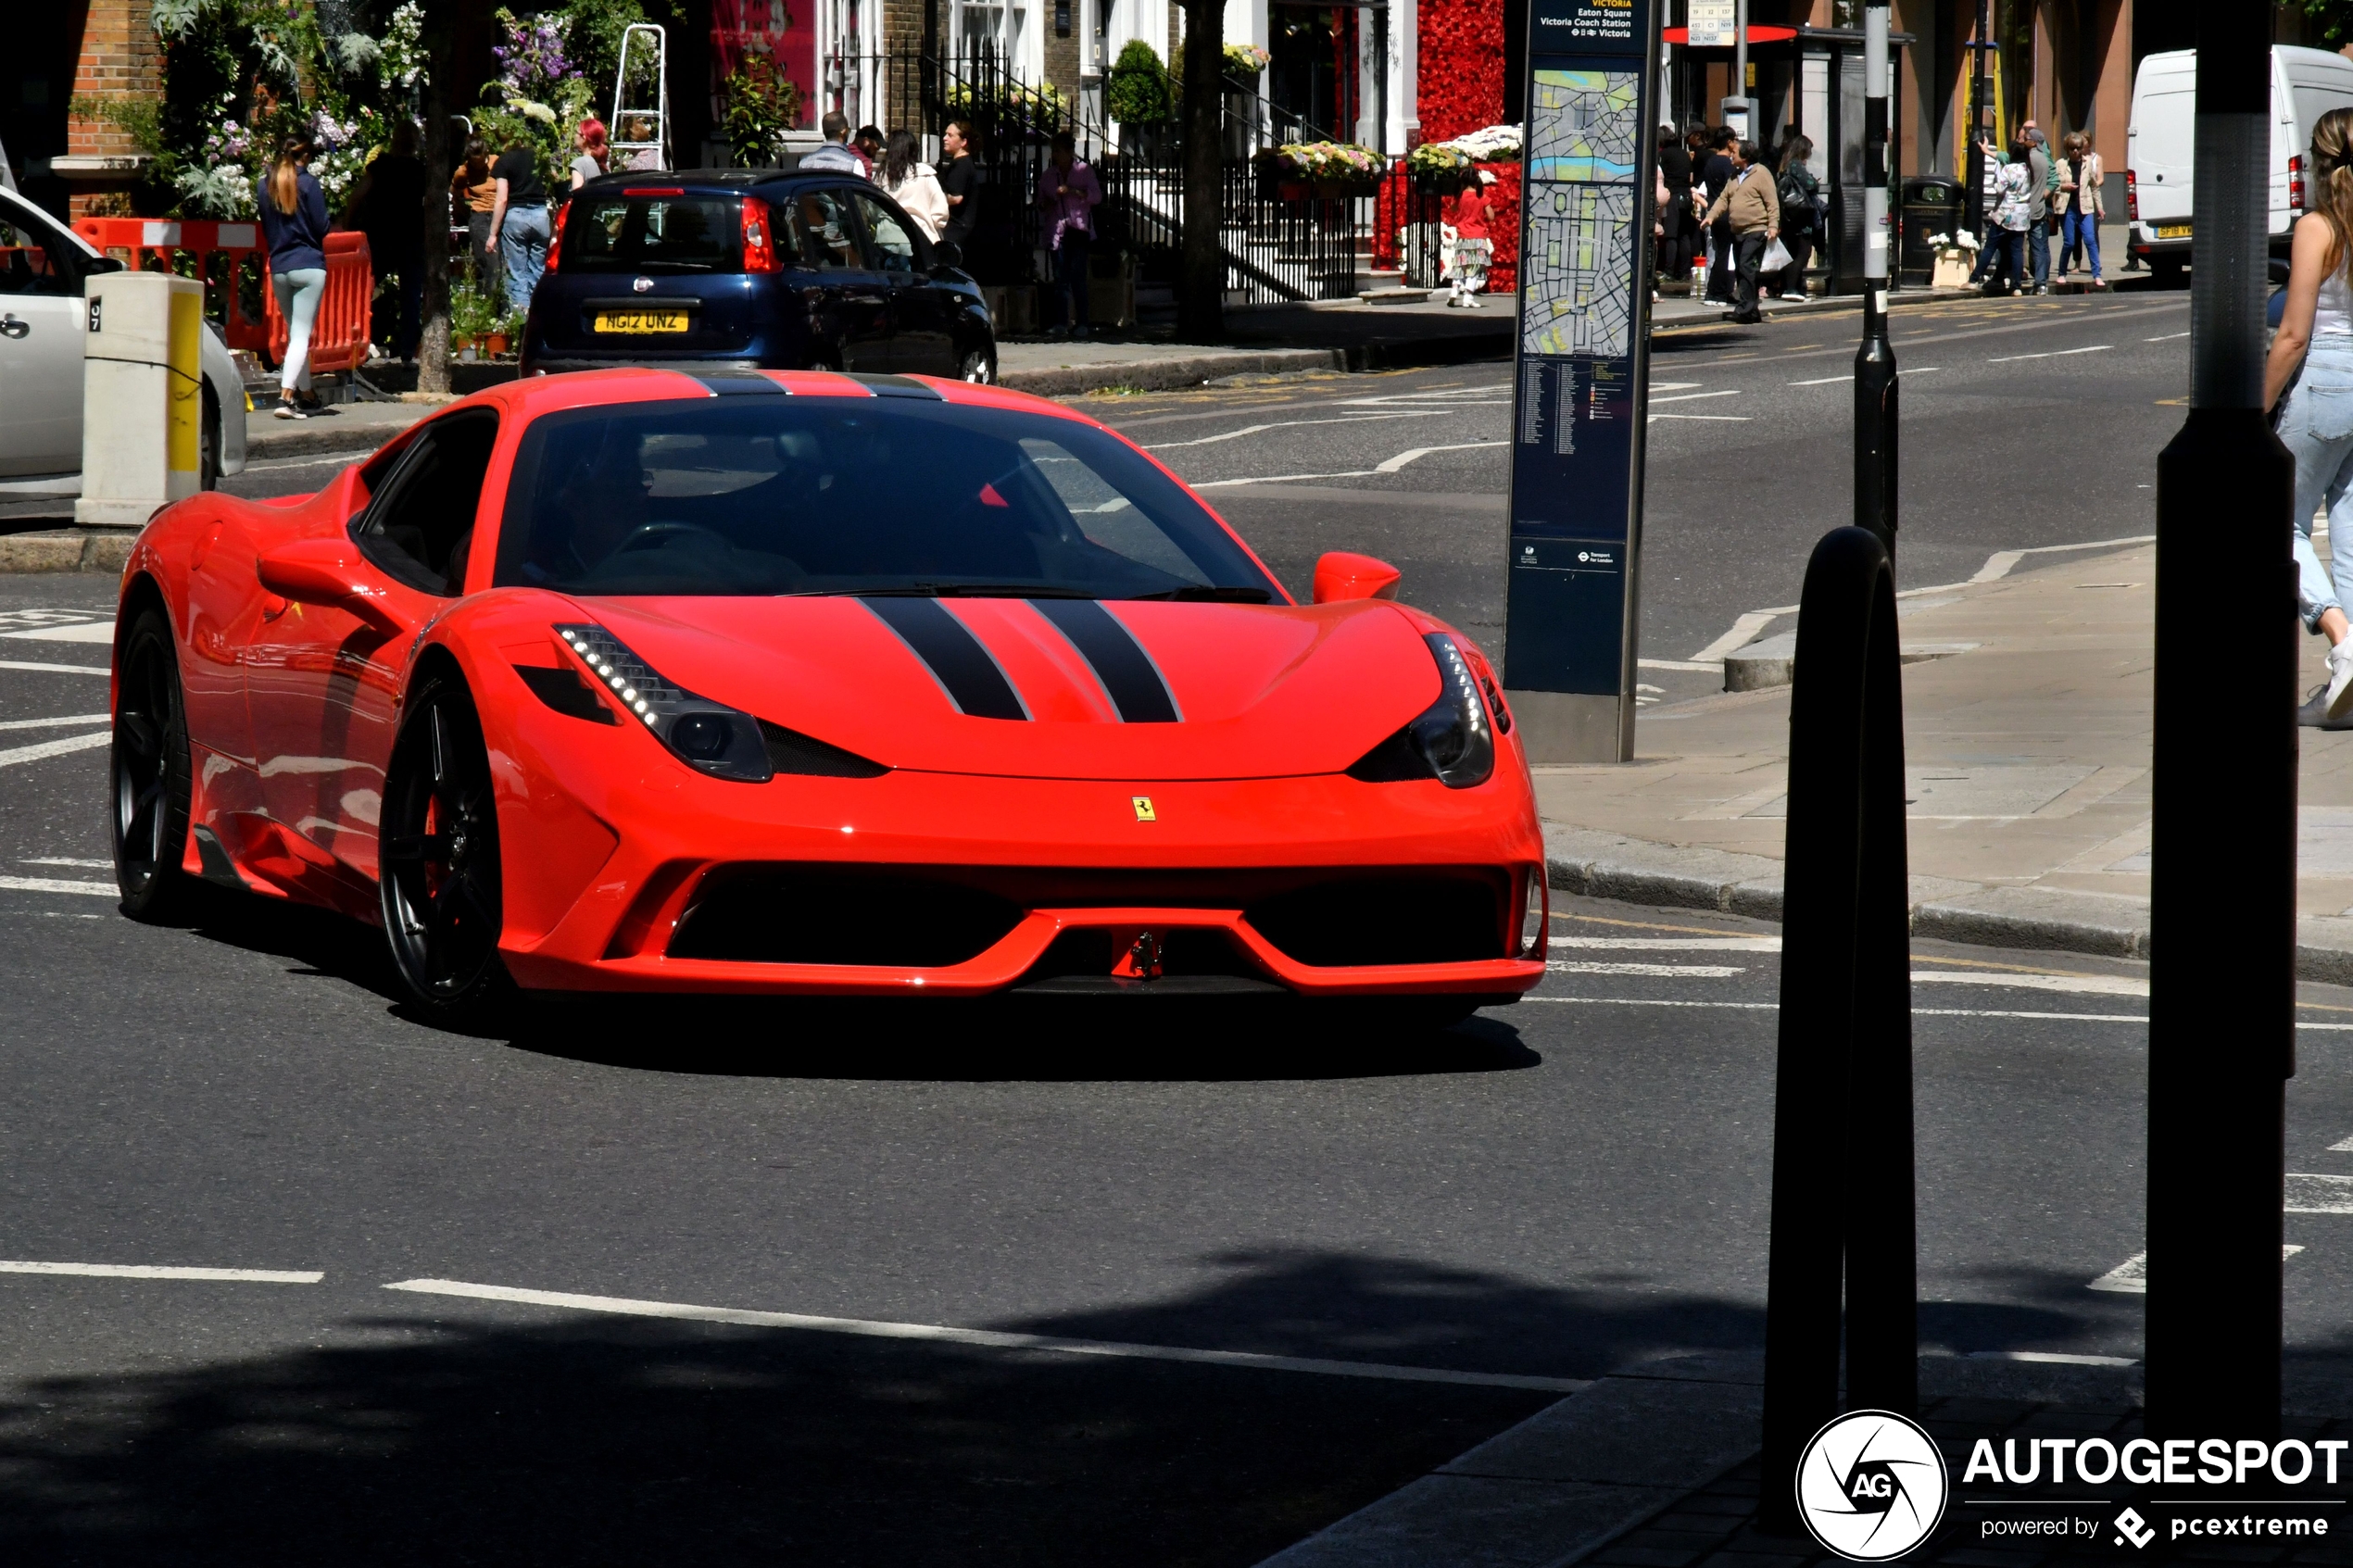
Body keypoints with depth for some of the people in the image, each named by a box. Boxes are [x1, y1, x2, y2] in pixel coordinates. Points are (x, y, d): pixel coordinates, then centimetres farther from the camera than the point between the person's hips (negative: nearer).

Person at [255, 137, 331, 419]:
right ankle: (286, 396, -20)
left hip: (278, 267, 5)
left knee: (295, 333, 17)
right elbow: (321, 227, -6)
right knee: (301, 335, -8)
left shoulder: (264, 186, 8)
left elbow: (265, 228, 15)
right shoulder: (308, 184, -8)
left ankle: (306, 394, 22)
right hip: (309, 265, -5)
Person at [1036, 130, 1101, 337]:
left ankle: (1081, 322, -6)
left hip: (1079, 231, -3)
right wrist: (1044, 205, -2)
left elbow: (1097, 197, -4)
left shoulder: (1084, 171, 5)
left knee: (1078, 277, -8)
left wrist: (1073, 191, -17)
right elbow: (1040, 202, 22)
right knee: (1060, 277, -1)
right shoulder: (1048, 175, 14)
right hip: (1057, 232, 3)